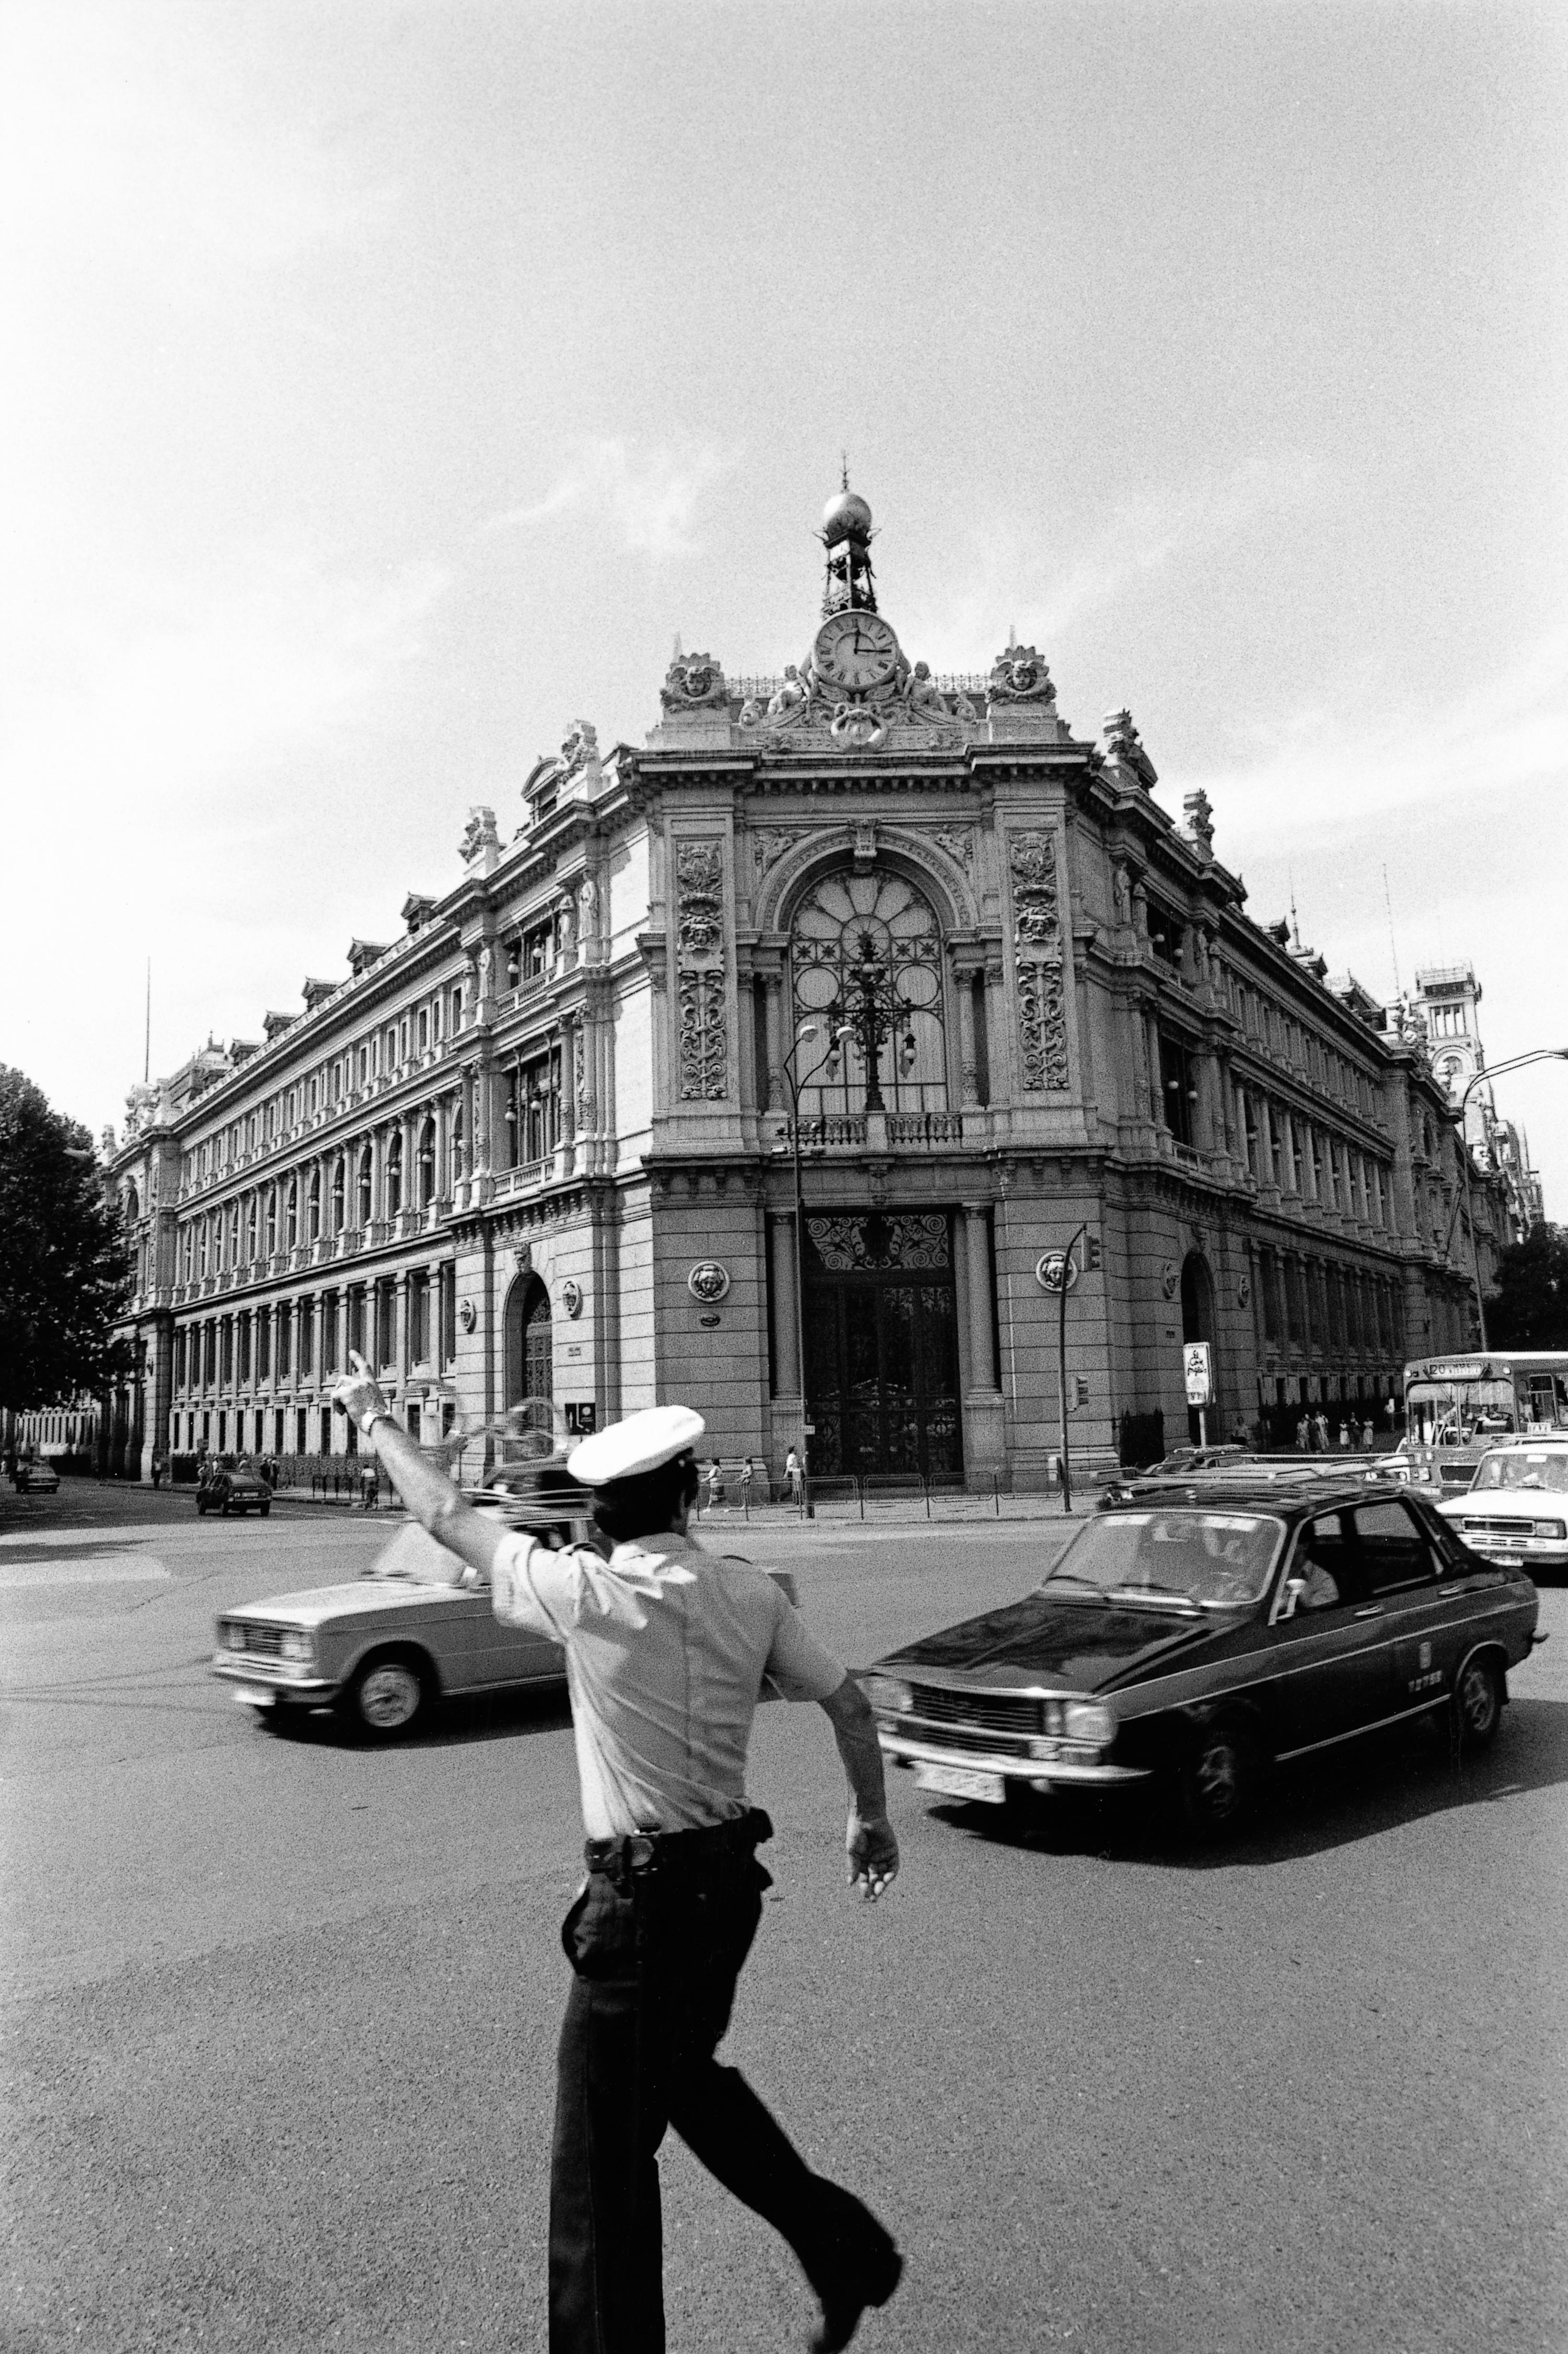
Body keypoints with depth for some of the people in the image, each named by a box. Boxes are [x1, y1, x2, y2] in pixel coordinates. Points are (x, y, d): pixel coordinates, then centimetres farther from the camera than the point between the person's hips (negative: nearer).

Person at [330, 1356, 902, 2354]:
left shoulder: (589, 1591, -17)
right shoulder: (751, 1591, -3)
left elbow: (449, 1515, -6)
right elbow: (852, 1707, 3)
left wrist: (376, 1418, 8)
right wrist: (873, 1816, 20)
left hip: (642, 1892, -7)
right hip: (732, 1872, 7)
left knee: (604, 2154, 7)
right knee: (690, 2075, 29)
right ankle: (848, 2252, 36)